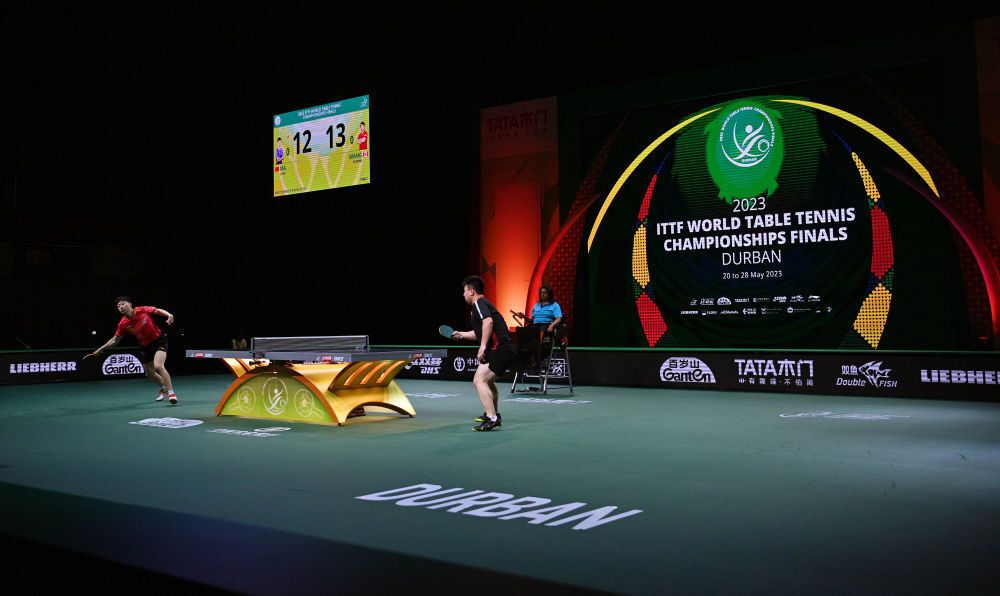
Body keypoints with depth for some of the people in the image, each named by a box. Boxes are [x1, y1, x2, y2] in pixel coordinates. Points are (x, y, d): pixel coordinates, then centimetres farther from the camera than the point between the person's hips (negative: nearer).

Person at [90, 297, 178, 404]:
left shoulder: (143, 310, -18)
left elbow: (158, 310, -1)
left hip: (159, 340, -5)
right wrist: (100, 350, -1)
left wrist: (169, 315, -19)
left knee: (158, 365, -26)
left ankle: (171, 393, -21)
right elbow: (115, 340, 3)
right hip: (146, 346, 5)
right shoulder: (123, 324, -11)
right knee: (149, 374, 15)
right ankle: (163, 388, 45)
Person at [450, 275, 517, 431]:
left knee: (479, 380, -19)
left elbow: (488, 322, -27)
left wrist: (483, 346, -27)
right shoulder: (483, 304, 24)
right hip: (504, 350, 11)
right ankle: (493, 413, 47)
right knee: (488, 380, 30)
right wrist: (461, 334, 42)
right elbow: (479, 333, 36)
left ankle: (492, 419, -25)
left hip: (500, 350, -11)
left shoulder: (479, 303, -7)